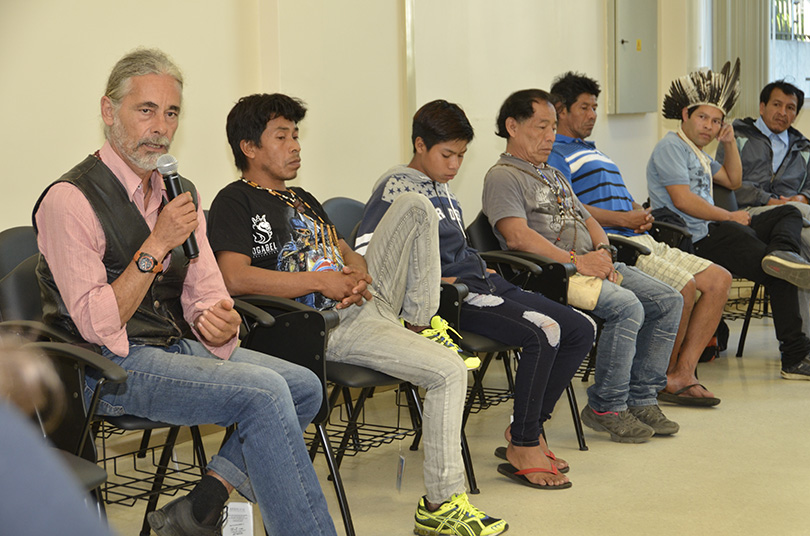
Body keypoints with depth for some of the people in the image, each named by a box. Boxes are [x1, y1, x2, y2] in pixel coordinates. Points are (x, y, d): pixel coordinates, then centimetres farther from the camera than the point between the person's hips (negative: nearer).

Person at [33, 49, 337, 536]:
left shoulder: (180, 194, 11)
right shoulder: (69, 200, -13)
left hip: (179, 347, 8)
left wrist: (218, 321, -12)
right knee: (262, 393, -24)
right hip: (113, 367, -8)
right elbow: (98, 326, -17)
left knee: (304, 385, -8)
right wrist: (156, 246, -21)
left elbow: (206, 293, 12)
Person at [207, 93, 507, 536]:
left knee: (415, 206, -4)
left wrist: (359, 271, -4)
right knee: (449, 371, -20)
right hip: (335, 325, -8)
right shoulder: (235, 201, -3)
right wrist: (320, 281, -18)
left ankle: (419, 324, 0)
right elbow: (233, 276, -19)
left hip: (369, 294, 8)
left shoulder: (302, 199, 26)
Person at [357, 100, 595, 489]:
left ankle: (525, 431, 6)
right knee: (542, 333, -28)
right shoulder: (397, 186, -7)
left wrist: (485, 269, 13)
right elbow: (366, 251, -18)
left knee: (580, 330, 1)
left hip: (480, 282, 10)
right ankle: (522, 448, -16)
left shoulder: (442, 188, 21)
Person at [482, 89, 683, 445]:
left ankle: (640, 399, 2)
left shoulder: (553, 175, 28)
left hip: (591, 265, 9)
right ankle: (606, 408, -15)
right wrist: (576, 261, -20)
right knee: (627, 306, -28)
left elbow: (587, 220, 26)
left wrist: (602, 251, 2)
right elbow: (517, 236, -17)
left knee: (668, 301, -4)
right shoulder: (503, 176, -3)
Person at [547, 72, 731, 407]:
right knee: (684, 286, -27)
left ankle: (681, 375, -8)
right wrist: (624, 219, -16)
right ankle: (664, 378, -9)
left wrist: (641, 214, 4)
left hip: (640, 240, 10)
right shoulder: (554, 154, 0)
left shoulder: (595, 153, 31)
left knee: (719, 279, -3)